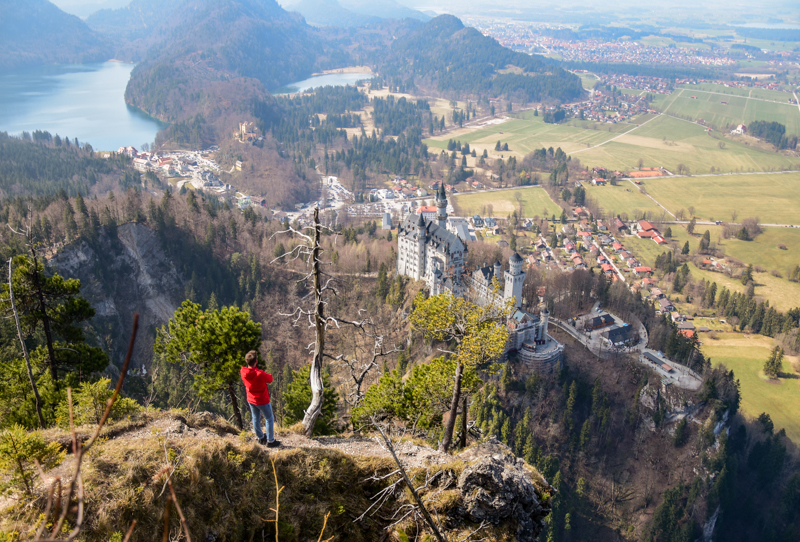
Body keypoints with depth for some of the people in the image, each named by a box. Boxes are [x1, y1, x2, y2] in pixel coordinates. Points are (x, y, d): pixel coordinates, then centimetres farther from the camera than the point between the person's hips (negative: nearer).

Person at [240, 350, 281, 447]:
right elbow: (270, 379, -15)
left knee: (256, 418, 23)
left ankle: (261, 438, 41)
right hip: (262, 401, -6)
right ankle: (270, 441, 22)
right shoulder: (260, 374, -34)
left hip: (251, 400, 6)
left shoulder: (243, 371, -17)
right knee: (269, 419, 13)